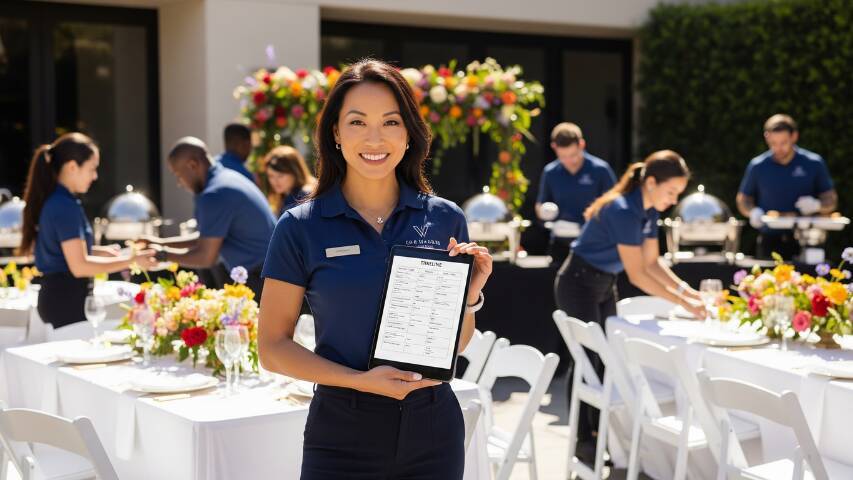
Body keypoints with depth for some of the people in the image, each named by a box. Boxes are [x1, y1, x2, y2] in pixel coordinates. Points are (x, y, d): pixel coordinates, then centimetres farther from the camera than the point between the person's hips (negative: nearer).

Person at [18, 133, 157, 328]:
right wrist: (131, 260, -17)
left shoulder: (50, 200, 11)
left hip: (55, 296, 10)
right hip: (68, 299, -10)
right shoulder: (66, 206, -18)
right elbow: (79, 266, -22)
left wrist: (100, 251, 15)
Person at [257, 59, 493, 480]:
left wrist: (469, 295, -10)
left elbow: (456, 344, 10)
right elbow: (273, 347, -4)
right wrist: (360, 381, -16)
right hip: (342, 433, -2)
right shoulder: (301, 227, -5)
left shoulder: (445, 219, 2)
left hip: (433, 427, 2)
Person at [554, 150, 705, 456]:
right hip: (579, 284, -9)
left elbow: (652, 262, 5)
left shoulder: (649, 210, -3)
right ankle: (584, 441, 7)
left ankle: (600, 432, 19)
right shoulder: (623, 211, -29)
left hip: (605, 284, 9)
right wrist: (683, 303, -26)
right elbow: (637, 274, -28)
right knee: (588, 359, -3)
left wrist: (683, 288, -9)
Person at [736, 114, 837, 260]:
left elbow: (831, 200, 8)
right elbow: (743, 199, 14)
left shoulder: (814, 163, 3)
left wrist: (817, 204, -14)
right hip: (769, 241, 1)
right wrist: (753, 212, -8)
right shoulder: (757, 166, 5)